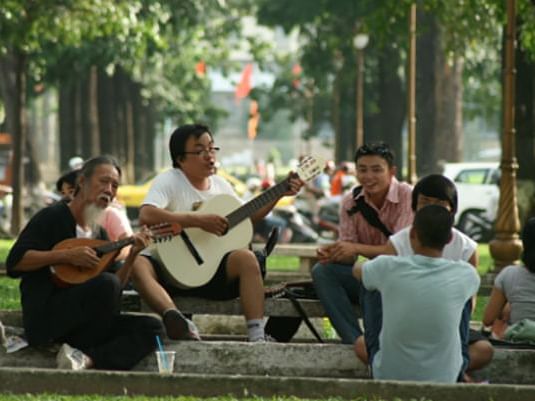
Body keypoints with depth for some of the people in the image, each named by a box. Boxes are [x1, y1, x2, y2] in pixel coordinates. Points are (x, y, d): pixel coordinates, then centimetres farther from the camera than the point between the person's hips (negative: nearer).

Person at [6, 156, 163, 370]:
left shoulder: (99, 233, 19)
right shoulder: (53, 216, -1)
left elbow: (114, 290, 14)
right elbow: (14, 262, -12)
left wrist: (132, 255, 0)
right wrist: (67, 255, -17)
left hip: (81, 323, 7)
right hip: (44, 318, -7)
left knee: (152, 327, -12)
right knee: (105, 284, -32)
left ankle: (87, 360, -28)